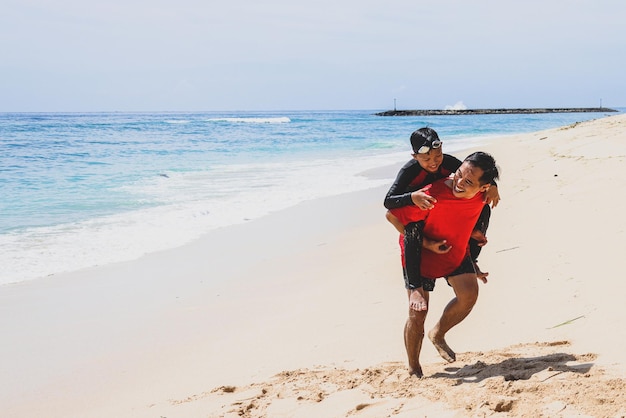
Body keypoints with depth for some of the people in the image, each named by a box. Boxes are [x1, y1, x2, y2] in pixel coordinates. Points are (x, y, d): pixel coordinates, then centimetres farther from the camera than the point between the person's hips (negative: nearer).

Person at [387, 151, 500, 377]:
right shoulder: (432, 195, -37)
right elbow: (392, 215, -26)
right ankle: (413, 368, 14)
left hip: (456, 253, 4)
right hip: (422, 256, -4)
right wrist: (425, 243, -25)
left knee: (469, 295, -15)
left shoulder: (482, 194, -19)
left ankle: (438, 335, 12)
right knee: (418, 312, -5)